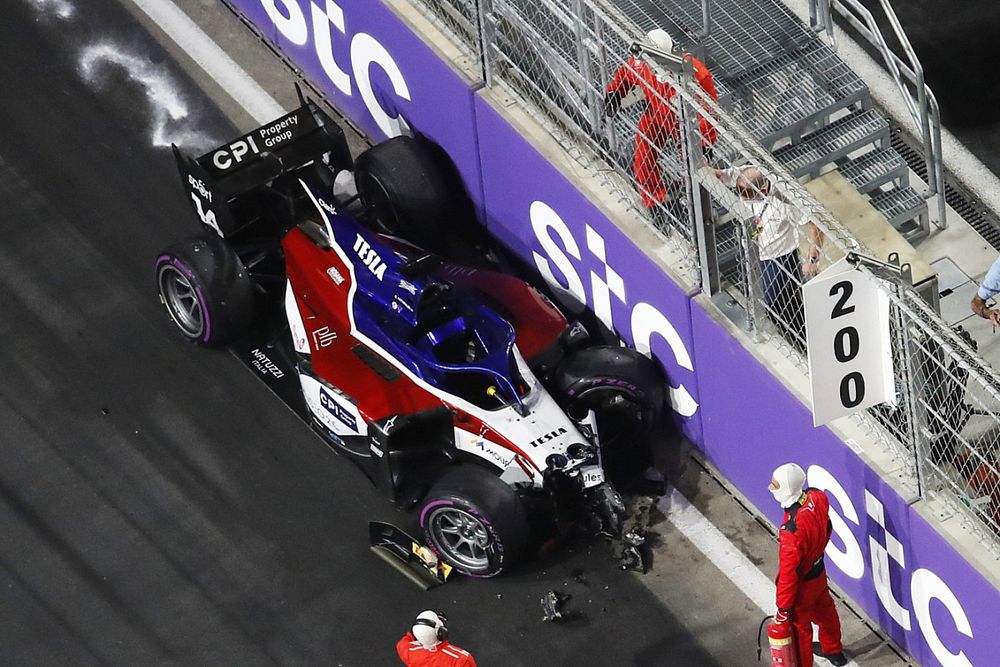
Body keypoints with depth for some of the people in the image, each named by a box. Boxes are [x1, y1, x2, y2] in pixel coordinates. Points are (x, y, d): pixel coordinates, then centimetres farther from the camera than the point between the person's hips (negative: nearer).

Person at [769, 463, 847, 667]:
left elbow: (788, 572, -31)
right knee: (824, 610, 33)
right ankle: (833, 650, 59)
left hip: (802, 583, -8)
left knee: (798, 627, 18)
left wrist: (783, 608, -17)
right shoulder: (818, 497, -21)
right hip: (819, 571, 8)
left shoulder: (791, 530, -43)